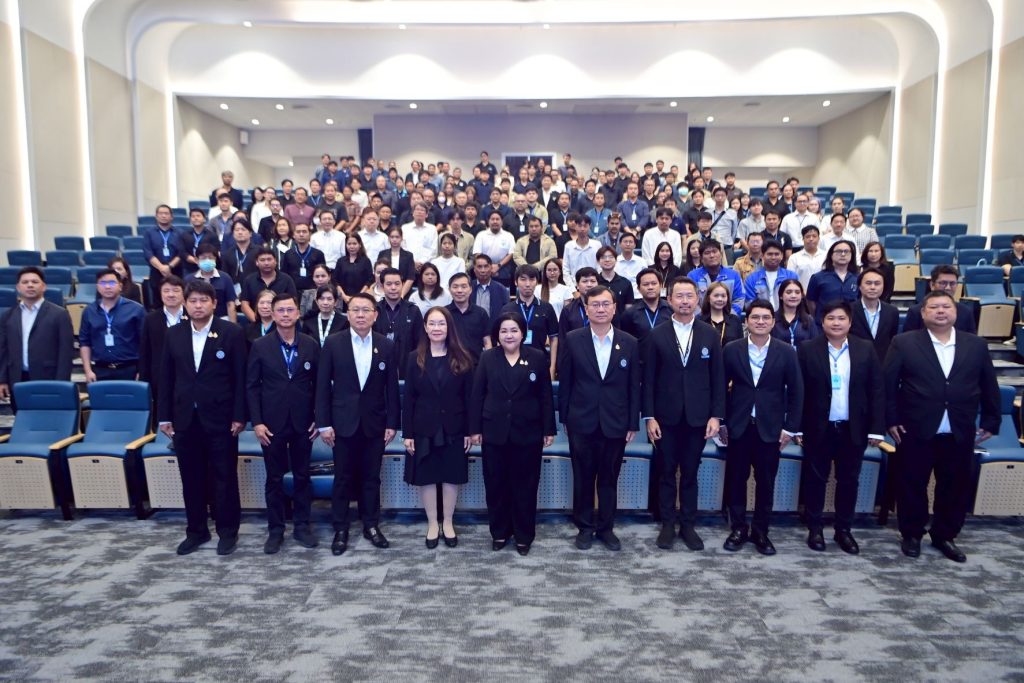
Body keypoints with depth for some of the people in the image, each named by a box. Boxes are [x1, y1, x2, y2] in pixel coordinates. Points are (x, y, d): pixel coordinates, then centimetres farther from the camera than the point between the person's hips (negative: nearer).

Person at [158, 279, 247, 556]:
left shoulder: (231, 333, -5)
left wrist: (239, 416, -10)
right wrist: (164, 416, 5)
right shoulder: (174, 334, 7)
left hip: (219, 418, -4)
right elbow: (166, 377, 9)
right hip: (185, 418, 4)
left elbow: (240, 377, -6)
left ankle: (228, 531, 19)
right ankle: (196, 530, 27)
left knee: (224, 476, 5)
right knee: (191, 478, 12)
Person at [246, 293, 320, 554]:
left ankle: (302, 525, 22)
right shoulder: (260, 346, -1)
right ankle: (275, 530, 19)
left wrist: (319, 418, -1)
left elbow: (319, 384, 5)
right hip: (272, 423, -1)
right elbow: (252, 386, -1)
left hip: (303, 423, 1)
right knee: (274, 478, 8)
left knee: (302, 476, 10)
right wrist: (257, 422, -8)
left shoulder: (311, 345, 2)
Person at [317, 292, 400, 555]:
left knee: (371, 478, 10)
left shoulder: (386, 345, 1)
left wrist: (392, 423, -1)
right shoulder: (333, 343, -3)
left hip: (375, 423, 1)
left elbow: (392, 387, 2)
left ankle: (371, 525, 24)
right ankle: (340, 529, 20)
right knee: (343, 478, 7)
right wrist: (324, 423, -7)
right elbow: (323, 385, -3)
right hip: (343, 422, -1)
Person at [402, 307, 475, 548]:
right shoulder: (415, 358, -1)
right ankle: (432, 524, 23)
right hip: (424, 429, 0)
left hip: (453, 429, 0)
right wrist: (407, 433, -6)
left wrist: (469, 431, -4)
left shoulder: (462, 358, -1)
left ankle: (448, 523, 25)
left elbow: (468, 397, 0)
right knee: (427, 477, 7)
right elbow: (408, 398, -2)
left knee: (451, 477, 9)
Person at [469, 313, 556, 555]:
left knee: (525, 485, 7)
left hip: (527, 433, -1)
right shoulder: (487, 358, 2)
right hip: (494, 432, 1)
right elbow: (477, 395, 2)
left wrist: (549, 430, -1)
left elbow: (546, 396, 1)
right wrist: (475, 429, -1)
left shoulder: (537, 358, 0)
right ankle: (499, 532, 24)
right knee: (496, 485, 9)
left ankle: (524, 535, 21)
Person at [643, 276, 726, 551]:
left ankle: (688, 525, 22)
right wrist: (649, 417, -6)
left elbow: (718, 378, 3)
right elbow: (648, 379, -1)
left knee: (690, 474, 10)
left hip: (697, 417, 1)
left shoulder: (710, 334, 3)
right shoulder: (657, 335, 0)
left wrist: (716, 415, -3)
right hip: (666, 417, 0)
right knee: (666, 473, 9)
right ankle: (668, 524, 21)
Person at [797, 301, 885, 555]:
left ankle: (844, 530, 25)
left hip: (853, 429, 2)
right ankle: (815, 528, 22)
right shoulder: (807, 349, -4)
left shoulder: (866, 350, 1)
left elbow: (876, 391, 1)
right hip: (818, 428, -2)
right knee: (816, 479, 8)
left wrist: (876, 428, -4)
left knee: (848, 480, 11)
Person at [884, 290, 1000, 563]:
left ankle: (944, 535, 30)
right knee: (912, 486, 8)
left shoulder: (977, 345, 6)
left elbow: (989, 387, 10)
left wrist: (990, 423, 8)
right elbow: (887, 384, -4)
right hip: (915, 431, -2)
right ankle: (911, 534, 26)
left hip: (960, 434, 3)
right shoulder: (904, 343, -3)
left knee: (956, 487, 11)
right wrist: (891, 420, -7)